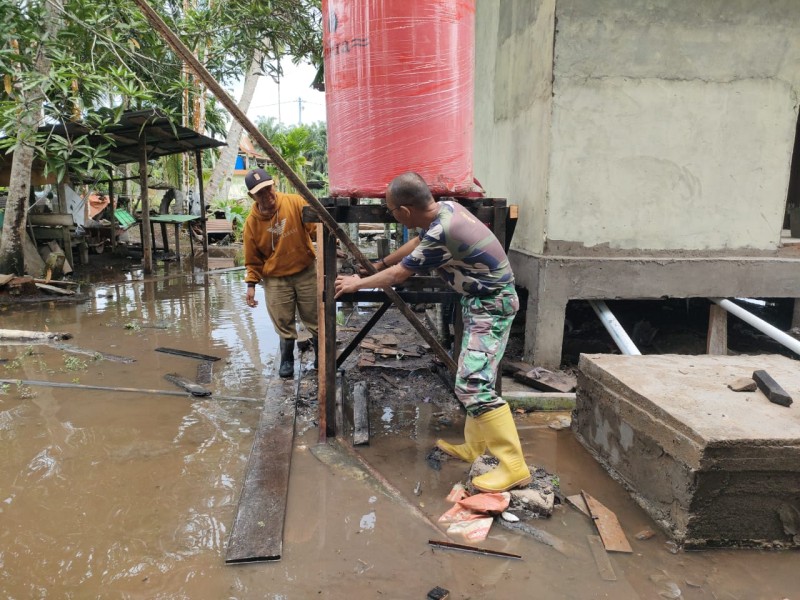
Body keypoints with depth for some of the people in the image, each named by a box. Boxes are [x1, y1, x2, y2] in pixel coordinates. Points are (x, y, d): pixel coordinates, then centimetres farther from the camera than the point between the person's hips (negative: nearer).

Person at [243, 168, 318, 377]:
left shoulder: (295, 203, -12)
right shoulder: (252, 221, -7)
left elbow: (315, 226, -13)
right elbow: (253, 258, 2)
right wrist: (251, 284, -2)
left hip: (306, 272, 0)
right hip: (276, 279, 0)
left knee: (315, 319, 10)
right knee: (284, 323, 5)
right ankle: (287, 360, 27)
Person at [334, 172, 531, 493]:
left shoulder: (441, 234, -28)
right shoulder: (446, 207, 0)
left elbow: (398, 275, -13)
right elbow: (417, 242, 19)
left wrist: (359, 283, 4)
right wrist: (380, 263, 29)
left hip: (492, 305, -10)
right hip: (482, 300, 10)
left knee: (472, 384, -15)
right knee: (474, 379, 15)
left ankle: (513, 466, -9)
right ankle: (473, 446, 26)